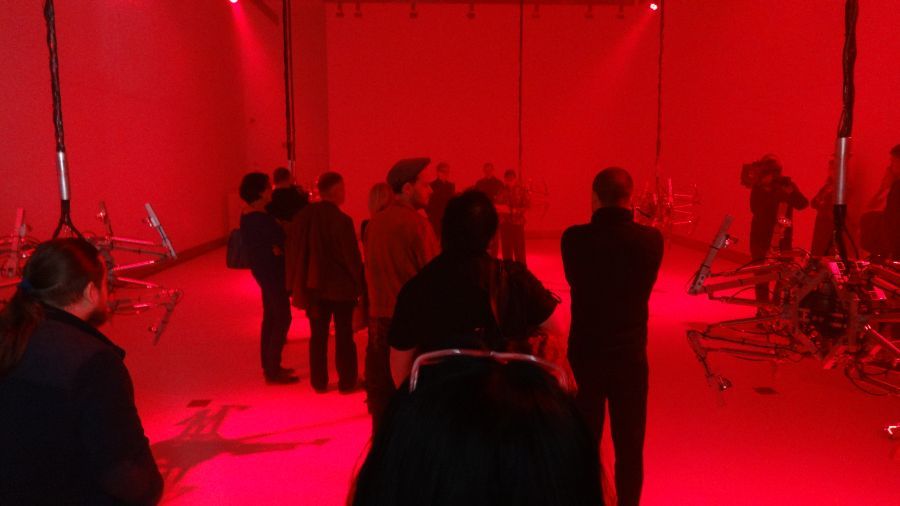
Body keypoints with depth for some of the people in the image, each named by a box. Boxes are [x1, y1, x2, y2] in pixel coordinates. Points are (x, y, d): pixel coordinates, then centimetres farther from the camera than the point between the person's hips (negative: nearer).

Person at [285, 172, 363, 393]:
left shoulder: (302, 217, -1)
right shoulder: (342, 220, -18)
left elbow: (292, 253, 5)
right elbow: (352, 257, -15)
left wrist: (298, 284, 13)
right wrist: (359, 283, -1)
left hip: (313, 286, 5)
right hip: (340, 287, -4)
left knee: (318, 335, 14)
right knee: (344, 335, 9)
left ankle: (319, 381, 22)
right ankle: (346, 381, 17)